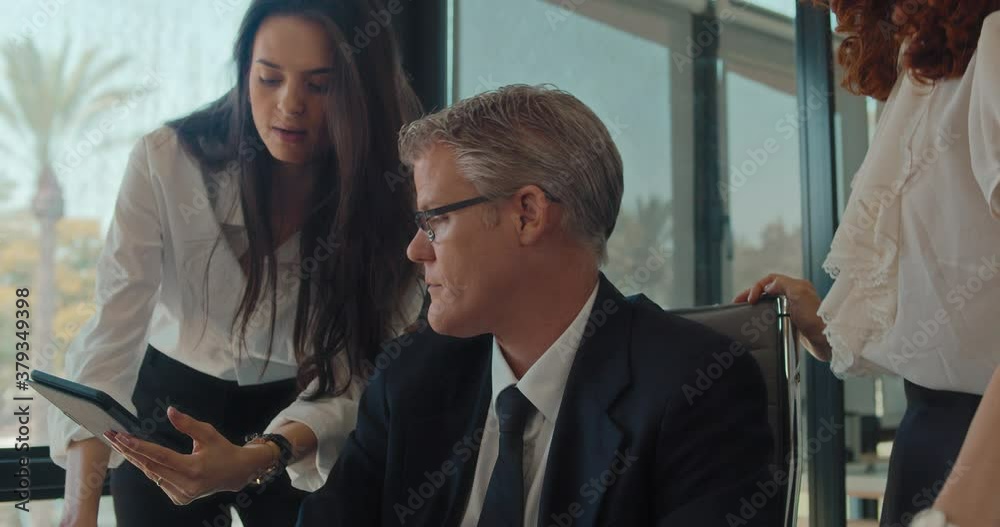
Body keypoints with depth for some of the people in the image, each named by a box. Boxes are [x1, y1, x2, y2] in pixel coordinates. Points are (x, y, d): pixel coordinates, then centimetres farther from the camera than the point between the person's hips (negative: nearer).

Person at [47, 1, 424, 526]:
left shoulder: (392, 194, -21)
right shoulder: (164, 162, -22)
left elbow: (358, 375, -25)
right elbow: (112, 332, -27)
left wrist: (254, 461, -43)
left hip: (300, 421, 0)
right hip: (170, 402, 0)